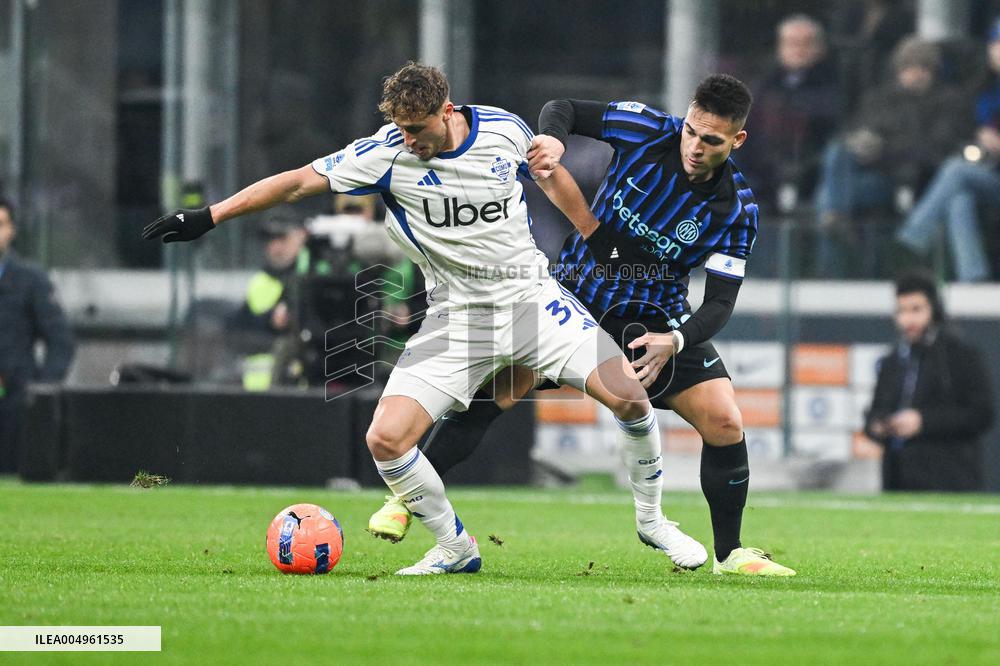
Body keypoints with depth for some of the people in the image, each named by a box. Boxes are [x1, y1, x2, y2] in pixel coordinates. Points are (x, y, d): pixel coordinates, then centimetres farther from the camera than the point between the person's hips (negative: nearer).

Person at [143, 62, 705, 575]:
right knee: (386, 438, -15)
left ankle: (651, 518, 11)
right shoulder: (388, 154, -12)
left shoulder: (506, 130, -7)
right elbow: (299, 182, -12)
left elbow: (551, 175, 13)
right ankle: (456, 548, 7)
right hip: (455, 317, 0)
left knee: (628, 393, -15)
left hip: (531, 295, 0)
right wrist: (210, 217, -16)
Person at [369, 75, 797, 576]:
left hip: (654, 319, 1)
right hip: (576, 297, 0)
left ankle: (729, 554, 9)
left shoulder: (736, 210, -13)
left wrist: (675, 342, -31)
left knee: (725, 424, -11)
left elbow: (720, 302, -12)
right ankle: (407, 501, -3)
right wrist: (551, 139, -25)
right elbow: (562, 110, -1)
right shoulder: (647, 130, -13)